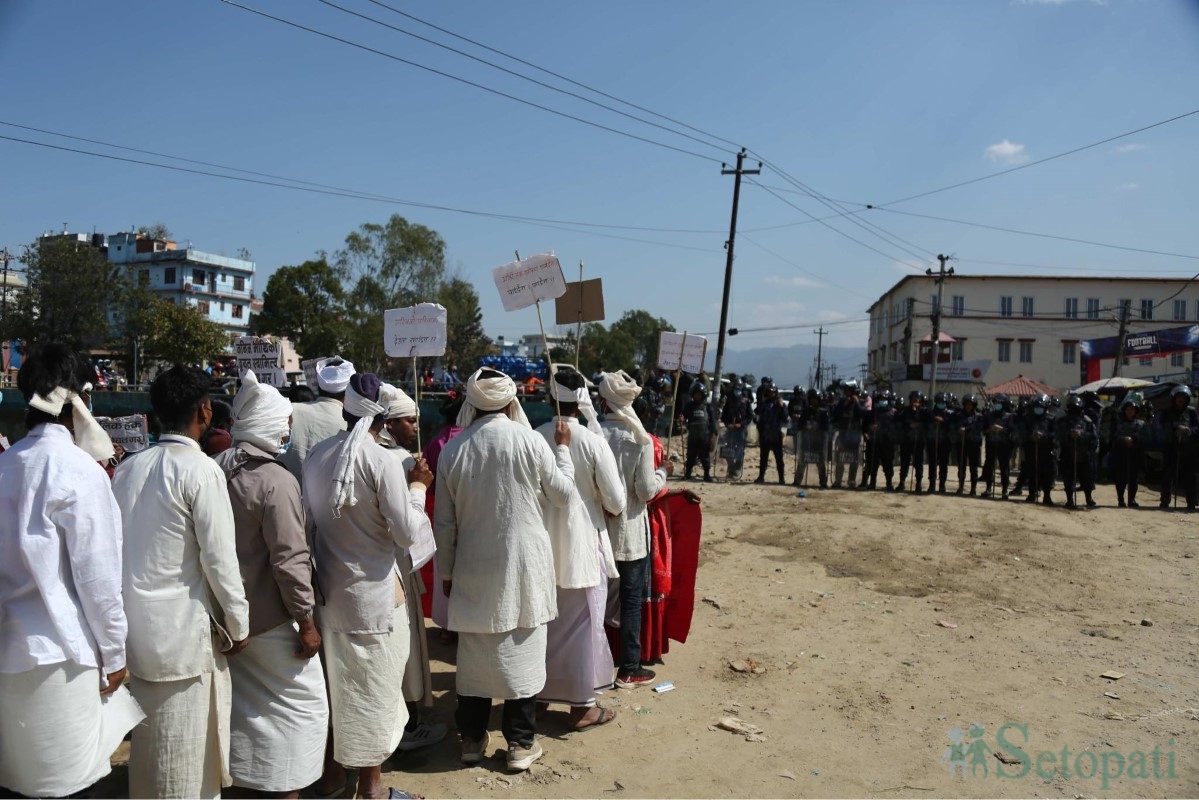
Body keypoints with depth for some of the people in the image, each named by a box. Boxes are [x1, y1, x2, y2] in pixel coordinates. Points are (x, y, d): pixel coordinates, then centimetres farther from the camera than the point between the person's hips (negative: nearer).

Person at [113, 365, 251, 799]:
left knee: (147, 740, 19)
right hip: (184, 630, -6)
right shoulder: (201, 470, -15)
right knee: (188, 751, 7)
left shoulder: (127, 467, 3)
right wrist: (239, 624, -4)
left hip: (135, 625, 6)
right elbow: (219, 558, -16)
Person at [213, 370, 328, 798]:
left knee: (242, 699, 22)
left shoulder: (215, 470, 0)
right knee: (302, 703, 7)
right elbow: (290, 560, -23)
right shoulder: (276, 480, -22)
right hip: (269, 618, -8)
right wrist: (306, 620, -14)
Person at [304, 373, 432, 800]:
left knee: (335, 678, 20)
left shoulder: (316, 455, -1)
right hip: (373, 591, -6)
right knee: (374, 683, 8)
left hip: (328, 587, 6)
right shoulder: (382, 460, -19)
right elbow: (407, 532, -17)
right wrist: (416, 487, -2)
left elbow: (312, 515, 11)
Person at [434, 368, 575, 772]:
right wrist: (562, 448, 13)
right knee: (522, 653, 8)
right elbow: (563, 495, 1)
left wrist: (447, 572, 13)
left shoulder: (452, 450, -4)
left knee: (474, 653, 14)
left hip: (473, 569, 2)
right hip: (523, 566, -2)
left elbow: (445, 522, 2)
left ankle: (472, 738, 27)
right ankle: (520, 743, 18)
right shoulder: (530, 441, -12)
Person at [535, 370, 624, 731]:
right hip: (582, 545, -4)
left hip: (543, 543, 4)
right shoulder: (593, 443, -16)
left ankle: (541, 689, 35)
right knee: (583, 624, 7)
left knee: (544, 620, 19)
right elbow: (616, 503, -12)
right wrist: (599, 504, 9)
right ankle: (582, 706, 16)